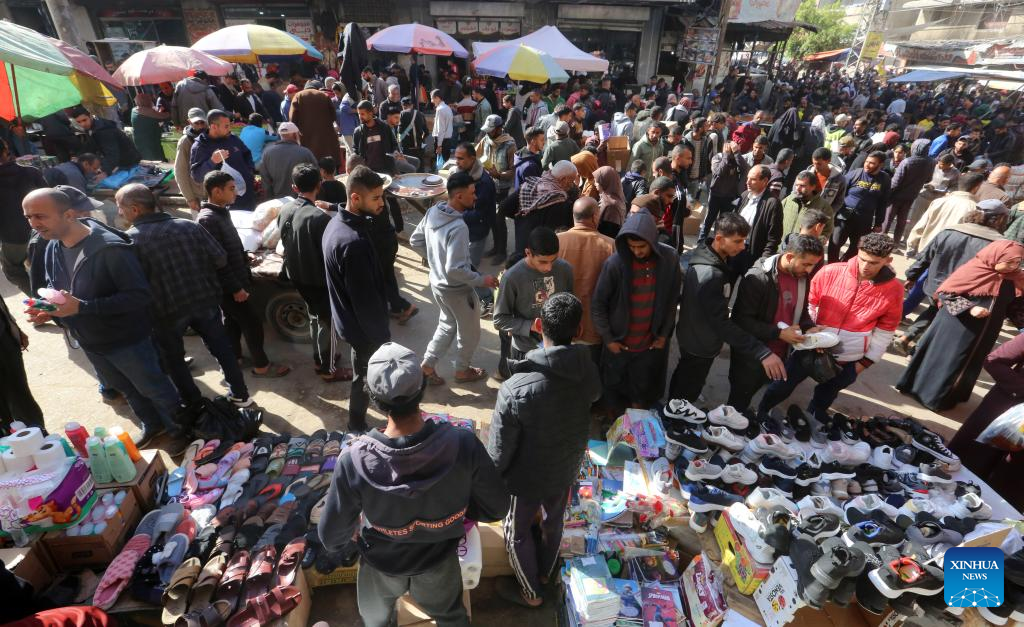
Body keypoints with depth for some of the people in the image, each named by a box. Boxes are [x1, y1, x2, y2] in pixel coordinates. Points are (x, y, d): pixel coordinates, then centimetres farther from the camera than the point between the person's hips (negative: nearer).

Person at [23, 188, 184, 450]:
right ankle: (153, 425, 48)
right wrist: (48, 310, -9)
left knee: (155, 389, 9)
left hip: (126, 340, -8)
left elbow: (139, 296, -29)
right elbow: (54, 290, 14)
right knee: (127, 390, 25)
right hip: (90, 342, 8)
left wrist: (81, 307, -33)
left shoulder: (110, 248, -26)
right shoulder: (52, 249, 0)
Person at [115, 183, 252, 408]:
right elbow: (220, 259, -2)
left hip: (166, 311, -3)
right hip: (204, 301, 4)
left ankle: (195, 406, 29)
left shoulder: (130, 239, -14)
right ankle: (240, 394, 27)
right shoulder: (189, 226, -3)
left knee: (173, 359, 18)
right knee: (221, 347, 19)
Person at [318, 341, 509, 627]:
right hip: (439, 563, 1)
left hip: (381, 566, 0)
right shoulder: (462, 444, -34)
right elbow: (497, 508, -19)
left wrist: (361, 542, 3)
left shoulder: (353, 460, -35)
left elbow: (332, 537, -19)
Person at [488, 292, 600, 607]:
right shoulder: (590, 373, -21)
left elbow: (500, 450, -24)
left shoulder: (516, 388, -36)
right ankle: (545, 573, 59)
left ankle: (530, 592, 48)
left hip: (526, 477, -4)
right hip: (566, 470, 5)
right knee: (553, 522, 31)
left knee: (518, 532, 24)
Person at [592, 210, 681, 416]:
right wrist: (608, 339, -8)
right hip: (619, 343, -2)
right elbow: (597, 303, -10)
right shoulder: (615, 263, -20)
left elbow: (672, 300, 2)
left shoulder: (670, 259, -11)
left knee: (642, 391, 20)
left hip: (651, 343, 2)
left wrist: (664, 334, 4)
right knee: (614, 388, 19)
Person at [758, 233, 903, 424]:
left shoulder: (893, 290, -11)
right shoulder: (830, 272, -15)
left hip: (849, 361, 1)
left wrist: (865, 363, 1)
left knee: (824, 399, 23)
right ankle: (759, 416, 33)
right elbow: (808, 303, -1)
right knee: (782, 386, 10)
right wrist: (807, 328, -11)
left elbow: (884, 333, -2)